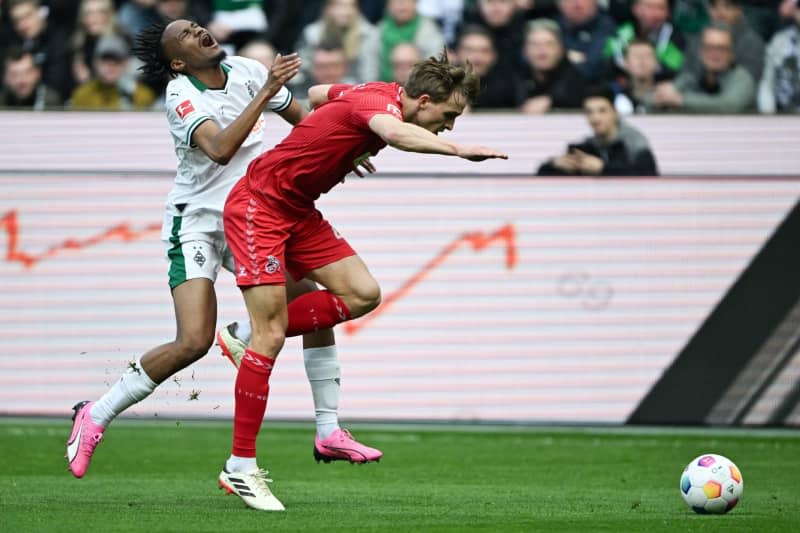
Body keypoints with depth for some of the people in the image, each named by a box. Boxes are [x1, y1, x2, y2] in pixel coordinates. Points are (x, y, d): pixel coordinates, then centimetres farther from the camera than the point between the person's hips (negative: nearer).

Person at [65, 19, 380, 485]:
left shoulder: (246, 71, 1)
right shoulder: (181, 95, -17)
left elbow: (303, 118, 18)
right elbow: (219, 149, -35)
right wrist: (266, 92, -36)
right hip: (196, 224, -6)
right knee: (195, 341, -20)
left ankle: (329, 433, 9)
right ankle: (95, 417, -5)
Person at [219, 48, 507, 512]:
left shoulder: (379, 93, 5)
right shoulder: (378, 102, -23)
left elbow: (317, 94, 24)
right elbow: (397, 133, -49)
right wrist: (458, 151, -60)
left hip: (298, 211, 9)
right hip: (258, 205, -9)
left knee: (362, 294, -4)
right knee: (271, 335, -13)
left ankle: (248, 340, 10)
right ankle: (241, 465, -8)